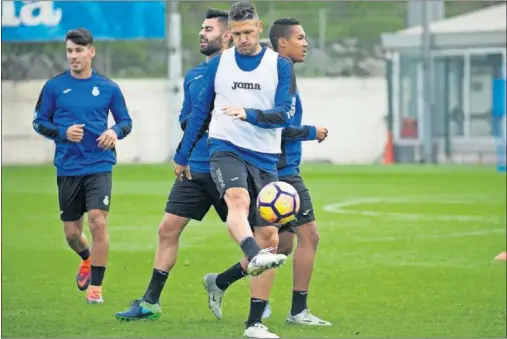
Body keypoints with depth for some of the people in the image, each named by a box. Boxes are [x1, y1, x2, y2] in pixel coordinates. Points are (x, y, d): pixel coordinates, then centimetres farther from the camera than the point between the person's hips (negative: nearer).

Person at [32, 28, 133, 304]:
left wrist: (116, 131, -12)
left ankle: (95, 286, -5)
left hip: (99, 166, -1)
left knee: (98, 221, -17)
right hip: (67, 168, 1)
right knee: (71, 232, 8)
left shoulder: (108, 88, 2)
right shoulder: (54, 86, 1)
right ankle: (87, 259, 44)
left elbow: (126, 121, 11)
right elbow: (39, 122, 6)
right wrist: (63, 132, -13)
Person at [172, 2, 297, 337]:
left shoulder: (280, 65, 3)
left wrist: (249, 114, -24)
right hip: (226, 148, -1)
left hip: (265, 158, 1)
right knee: (238, 199, -35)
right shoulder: (218, 63, 8)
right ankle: (254, 257, -61)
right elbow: (201, 111, 17)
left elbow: (285, 113, -7)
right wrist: (182, 155, 19)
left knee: (270, 237, -2)